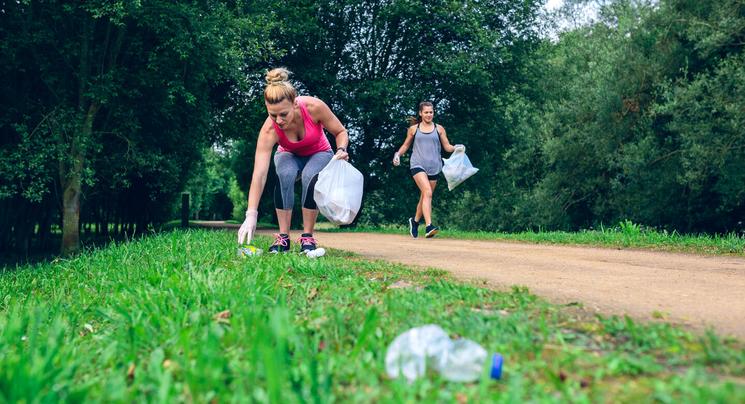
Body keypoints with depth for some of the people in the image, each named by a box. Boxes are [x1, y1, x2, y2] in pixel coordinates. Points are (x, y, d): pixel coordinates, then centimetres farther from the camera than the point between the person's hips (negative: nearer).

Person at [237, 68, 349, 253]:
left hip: (319, 154, 0)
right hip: (289, 156, 0)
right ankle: (283, 236, -24)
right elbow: (259, 174, -39)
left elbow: (341, 132, -14)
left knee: (310, 176, -34)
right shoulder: (269, 130, -34)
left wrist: (341, 150, -35)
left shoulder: (314, 107, -33)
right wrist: (251, 215, -46)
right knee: (285, 175, -35)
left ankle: (307, 237, -20)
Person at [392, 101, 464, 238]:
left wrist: (456, 148, -10)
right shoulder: (413, 129, 9)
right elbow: (406, 145, 19)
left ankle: (415, 221, 35)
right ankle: (429, 226, -29)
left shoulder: (439, 128, 12)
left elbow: (447, 147, 10)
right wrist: (398, 154, 2)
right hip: (417, 165, -3)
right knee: (428, 192, -22)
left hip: (433, 167, 3)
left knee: (425, 197, 10)